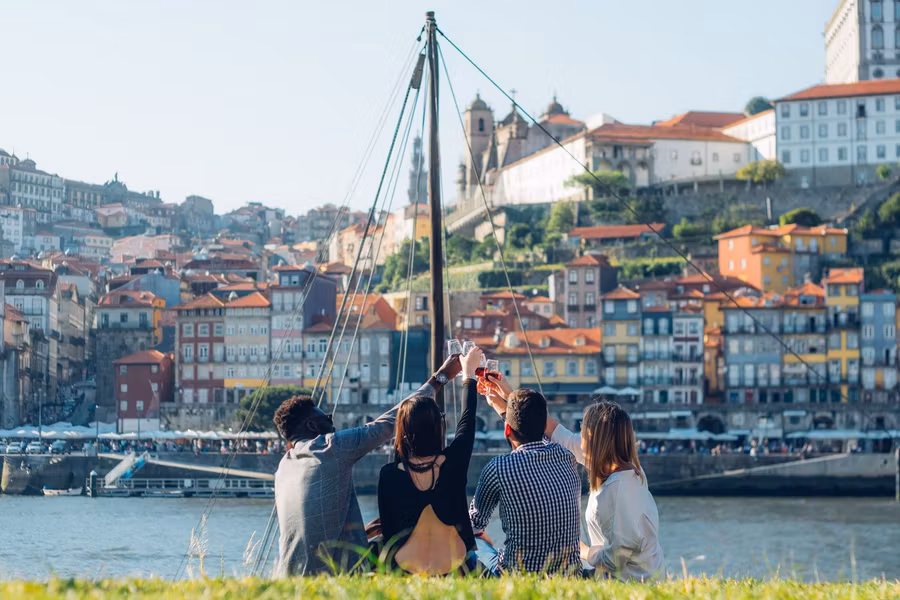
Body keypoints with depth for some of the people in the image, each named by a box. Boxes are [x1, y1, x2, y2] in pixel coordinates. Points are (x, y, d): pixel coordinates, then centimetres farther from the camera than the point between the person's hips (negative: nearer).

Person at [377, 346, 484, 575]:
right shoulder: (453, 463, -7)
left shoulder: (389, 474, -8)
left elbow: (387, 529, 1)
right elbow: (467, 420, 12)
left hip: (404, 571, 0)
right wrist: (469, 374, 26)